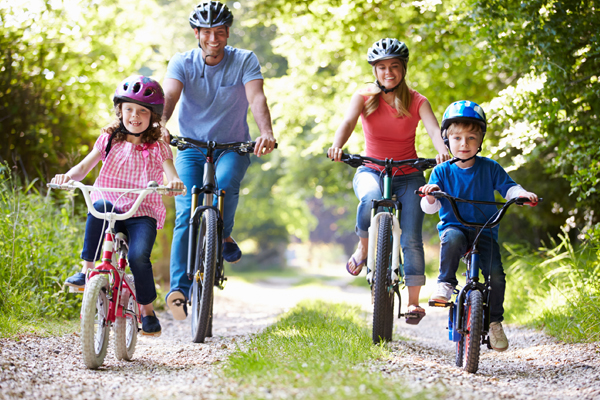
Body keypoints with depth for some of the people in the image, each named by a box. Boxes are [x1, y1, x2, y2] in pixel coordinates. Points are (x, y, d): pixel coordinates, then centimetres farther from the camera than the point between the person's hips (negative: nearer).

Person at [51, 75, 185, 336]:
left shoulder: (158, 148, 5)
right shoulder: (109, 140, 10)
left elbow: (171, 174, -10)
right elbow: (85, 166, 1)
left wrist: (175, 182, -35)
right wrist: (69, 176, -22)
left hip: (143, 214, -1)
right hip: (111, 209, 1)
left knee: (138, 256, -27)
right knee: (99, 206, -35)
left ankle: (147, 312, -4)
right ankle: (87, 270, -27)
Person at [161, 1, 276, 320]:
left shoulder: (244, 61, -6)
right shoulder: (182, 63, -4)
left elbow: (256, 98, -21)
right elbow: (169, 96, -21)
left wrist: (266, 133, -41)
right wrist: (160, 125, -43)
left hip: (232, 147, 0)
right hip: (191, 148, 1)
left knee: (225, 182, -34)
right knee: (186, 215, -15)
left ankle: (224, 237, -7)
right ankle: (179, 288, -18)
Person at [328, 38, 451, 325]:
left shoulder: (416, 101, -3)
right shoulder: (364, 96, -1)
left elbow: (434, 129, -19)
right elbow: (348, 122, -19)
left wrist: (442, 151, -42)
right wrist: (337, 146, -41)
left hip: (408, 176, 0)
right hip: (371, 171, 0)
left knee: (411, 239, -11)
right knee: (371, 199, -36)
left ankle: (413, 300, -1)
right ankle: (363, 246, -9)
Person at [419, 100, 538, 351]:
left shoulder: (489, 168, 4)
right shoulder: (442, 171, 2)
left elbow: (508, 188, 4)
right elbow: (429, 208, -3)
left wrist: (522, 194, -18)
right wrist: (430, 196, -26)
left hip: (484, 230, 1)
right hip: (453, 226, -1)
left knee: (496, 274, -17)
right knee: (452, 239, -39)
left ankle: (494, 321, 3)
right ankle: (445, 283, -21)